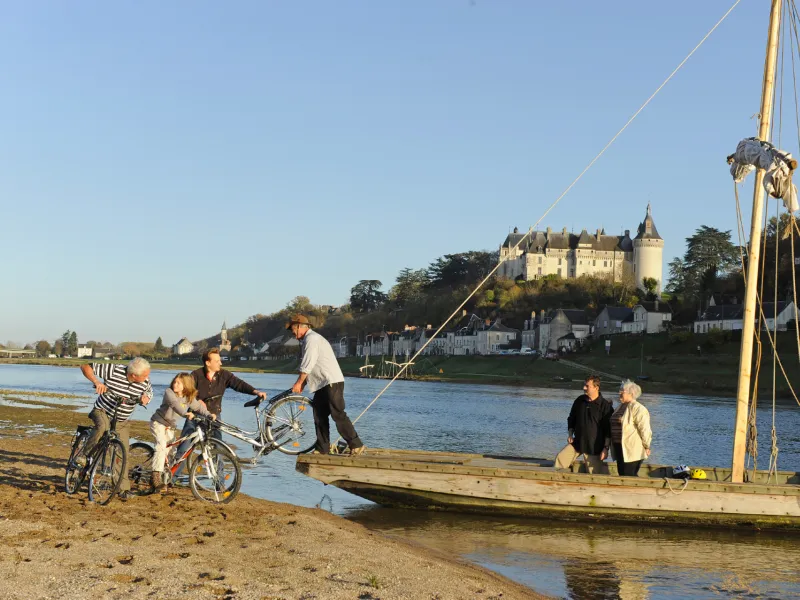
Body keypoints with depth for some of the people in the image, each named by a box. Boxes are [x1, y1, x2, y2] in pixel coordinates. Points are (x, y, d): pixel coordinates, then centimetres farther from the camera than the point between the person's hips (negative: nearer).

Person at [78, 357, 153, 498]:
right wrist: (96, 382, -35)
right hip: (102, 411, -4)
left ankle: (124, 488, 10)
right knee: (102, 426, -38)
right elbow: (85, 367, -19)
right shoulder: (113, 370, -25)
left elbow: (149, 392, 10)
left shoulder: (145, 382, -13)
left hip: (121, 422, 4)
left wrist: (145, 398, -15)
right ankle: (85, 455, -18)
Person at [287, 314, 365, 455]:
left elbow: (307, 365, -15)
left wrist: (299, 383, -7)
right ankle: (322, 449, 13)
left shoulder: (311, 339, -10)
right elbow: (308, 367, 22)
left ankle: (356, 445, -14)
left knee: (338, 414, -13)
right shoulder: (307, 340, 23)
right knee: (319, 416, 9)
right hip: (322, 385, 11)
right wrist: (301, 385, 14)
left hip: (332, 382, -11)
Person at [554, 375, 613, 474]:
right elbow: (571, 418, 19)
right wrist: (570, 435, 6)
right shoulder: (579, 401, 5)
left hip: (594, 447, -5)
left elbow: (609, 429, -10)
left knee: (594, 474, -1)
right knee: (560, 459, -10)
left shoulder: (605, 406, -12)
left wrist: (606, 448, -13)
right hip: (577, 442, 5)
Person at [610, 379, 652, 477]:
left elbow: (644, 429, -17)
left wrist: (646, 446, -15)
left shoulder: (637, 408, -12)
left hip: (632, 450, -9)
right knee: (622, 475, 10)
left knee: (629, 477, -10)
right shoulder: (621, 407, 17)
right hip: (620, 449, 9)